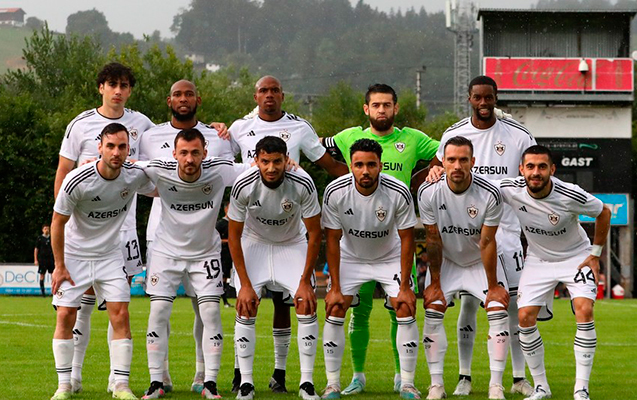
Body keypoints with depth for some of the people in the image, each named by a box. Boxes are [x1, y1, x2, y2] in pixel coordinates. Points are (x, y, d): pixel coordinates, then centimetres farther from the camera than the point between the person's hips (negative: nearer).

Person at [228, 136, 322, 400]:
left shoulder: (303, 185, -28)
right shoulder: (243, 186, -27)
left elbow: (315, 235, -16)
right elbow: (233, 236, -15)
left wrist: (305, 281, -16)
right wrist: (245, 284, -16)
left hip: (292, 245, 0)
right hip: (254, 243, 0)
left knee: (307, 306, -14)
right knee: (246, 308, -15)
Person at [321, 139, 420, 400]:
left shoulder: (399, 193, -27)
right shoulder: (335, 192, -25)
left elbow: (406, 239, -16)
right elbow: (332, 240, -15)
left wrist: (404, 286, -17)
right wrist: (335, 287, -16)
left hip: (390, 258, -1)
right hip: (351, 257, 1)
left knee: (406, 310, -13)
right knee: (334, 310, -11)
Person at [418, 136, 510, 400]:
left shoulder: (489, 195, -27)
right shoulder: (428, 193, -23)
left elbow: (487, 243, -20)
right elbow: (433, 240, -13)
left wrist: (492, 286, -15)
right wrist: (435, 282, -9)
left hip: (480, 261, -1)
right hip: (446, 261, 1)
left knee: (498, 311, -15)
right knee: (432, 312, -12)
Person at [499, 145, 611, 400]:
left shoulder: (570, 196, -28)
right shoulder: (510, 190, -22)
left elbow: (603, 213, -9)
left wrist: (595, 254, -6)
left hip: (576, 257, -3)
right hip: (538, 260, 3)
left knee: (584, 311, -22)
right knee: (525, 317, -10)